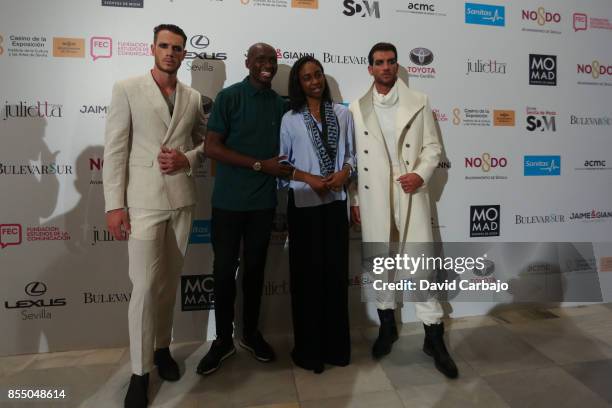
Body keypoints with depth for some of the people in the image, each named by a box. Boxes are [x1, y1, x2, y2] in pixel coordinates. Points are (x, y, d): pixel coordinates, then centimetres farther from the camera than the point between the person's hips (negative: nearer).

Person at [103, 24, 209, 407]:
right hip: (143, 200, -3)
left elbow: (205, 140, 17)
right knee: (145, 286, -4)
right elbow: (115, 150, -4)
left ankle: (162, 346, 32)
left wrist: (188, 158, -6)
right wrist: (114, 204, -9)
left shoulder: (194, 98, 10)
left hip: (182, 199, 4)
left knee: (170, 281, 13)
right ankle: (140, 370, 13)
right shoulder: (127, 89, 0)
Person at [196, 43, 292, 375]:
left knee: (255, 268, 12)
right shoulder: (229, 97, -3)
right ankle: (223, 340, 23)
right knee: (224, 269, 5)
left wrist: (284, 169, 0)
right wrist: (260, 165, -15)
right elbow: (212, 148, -10)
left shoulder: (280, 104, 8)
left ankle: (250, 333, 30)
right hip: (229, 200, -3)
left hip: (264, 200, 3)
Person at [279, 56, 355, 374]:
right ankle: (309, 348, 17)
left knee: (336, 271, 6)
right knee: (307, 274, 3)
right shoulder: (290, 119, 1)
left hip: (335, 202, 2)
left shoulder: (343, 114, 8)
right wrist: (309, 179, -13)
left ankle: (336, 345, 22)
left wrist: (344, 173, -9)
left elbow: (350, 153, 10)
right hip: (304, 204, -2)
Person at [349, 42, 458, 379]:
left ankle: (434, 337, 13)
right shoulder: (357, 108, 9)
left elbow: (432, 146, 7)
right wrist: (353, 200, 4)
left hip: (411, 195, -1)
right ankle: (387, 326, 29)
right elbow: (352, 157, 7)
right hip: (373, 199, 1)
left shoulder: (418, 102, 8)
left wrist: (421, 175, -12)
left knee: (421, 264, -2)